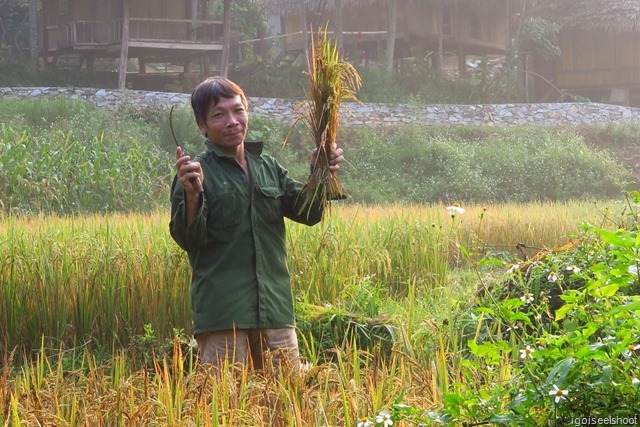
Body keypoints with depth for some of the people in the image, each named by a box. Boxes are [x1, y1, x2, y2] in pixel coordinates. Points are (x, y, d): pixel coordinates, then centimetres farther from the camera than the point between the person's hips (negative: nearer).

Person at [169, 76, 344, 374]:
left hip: (275, 308, 5)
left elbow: (308, 213, 17)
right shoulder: (197, 172, -1)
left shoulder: (268, 167, 16)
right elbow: (188, 239, -9)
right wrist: (192, 195, -26)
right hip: (222, 313, -5)